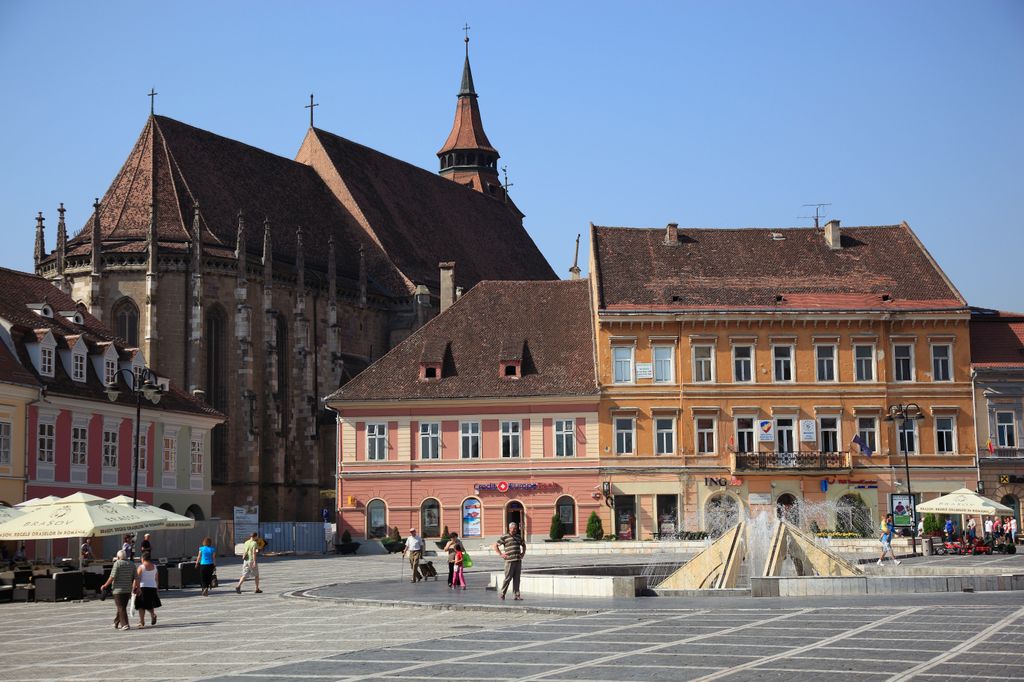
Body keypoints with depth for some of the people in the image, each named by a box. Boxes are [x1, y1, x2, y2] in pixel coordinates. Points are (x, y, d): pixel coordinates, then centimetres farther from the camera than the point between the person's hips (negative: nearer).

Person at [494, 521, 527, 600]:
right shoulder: (504, 537, -2)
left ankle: (516, 595, 7)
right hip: (509, 561, -5)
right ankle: (502, 594, 7)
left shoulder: (518, 537, 15)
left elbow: (523, 545, 33)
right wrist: (500, 554, -6)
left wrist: (523, 553, 18)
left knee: (517, 579, 4)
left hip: (518, 561, 5)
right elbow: (495, 545, 0)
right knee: (508, 578, -4)